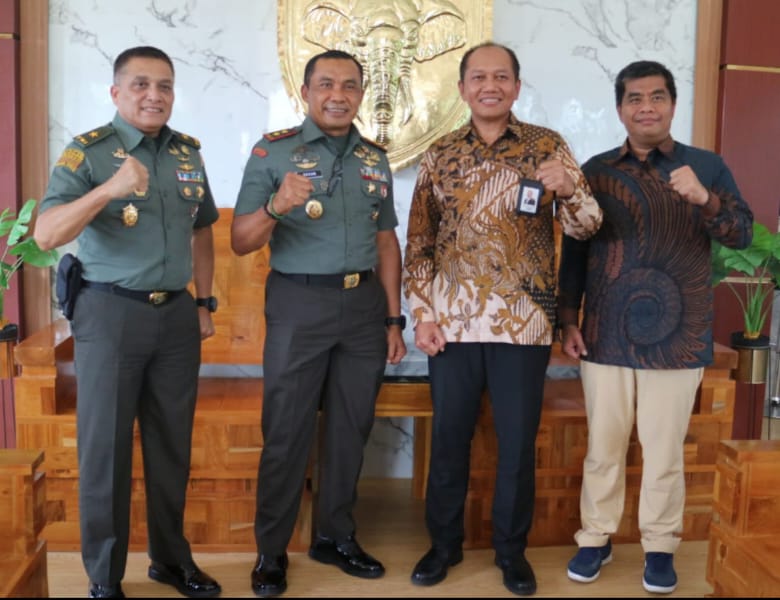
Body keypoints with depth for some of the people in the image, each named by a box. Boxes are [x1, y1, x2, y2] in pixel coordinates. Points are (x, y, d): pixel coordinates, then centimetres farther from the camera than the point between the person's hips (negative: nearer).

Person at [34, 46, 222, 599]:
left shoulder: (188, 152, 8)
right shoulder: (87, 152, -7)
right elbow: (47, 234, -19)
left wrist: (204, 302, 14)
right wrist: (108, 189, -32)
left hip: (177, 314, 5)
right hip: (111, 312, -4)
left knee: (172, 445, 13)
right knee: (105, 447, 5)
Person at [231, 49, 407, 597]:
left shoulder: (375, 158, 10)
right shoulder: (273, 151, -3)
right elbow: (240, 243, -7)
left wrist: (393, 319, 11)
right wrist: (275, 206, -28)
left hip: (364, 304, 4)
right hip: (299, 303, -4)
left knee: (351, 428, 12)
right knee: (287, 431, 3)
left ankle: (336, 536, 27)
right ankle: (272, 550, 17)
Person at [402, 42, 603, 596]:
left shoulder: (548, 145, 1)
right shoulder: (440, 155, 5)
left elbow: (586, 226, -5)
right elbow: (418, 243, 7)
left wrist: (567, 189, -26)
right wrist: (422, 312, -1)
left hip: (524, 322, -1)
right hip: (453, 321, 1)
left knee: (519, 442, 8)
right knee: (450, 438, 11)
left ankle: (512, 549, 28)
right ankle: (444, 543, 29)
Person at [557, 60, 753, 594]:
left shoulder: (707, 166, 3)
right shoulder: (596, 171, 6)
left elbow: (743, 235, -5)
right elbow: (574, 251, 8)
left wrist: (703, 198, -23)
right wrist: (568, 320, 3)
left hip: (676, 336, -1)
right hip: (606, 335, 1)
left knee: (665, 451, 8)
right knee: (603, 448, 11)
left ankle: (660, 548, 25)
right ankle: (596, 539, 27)